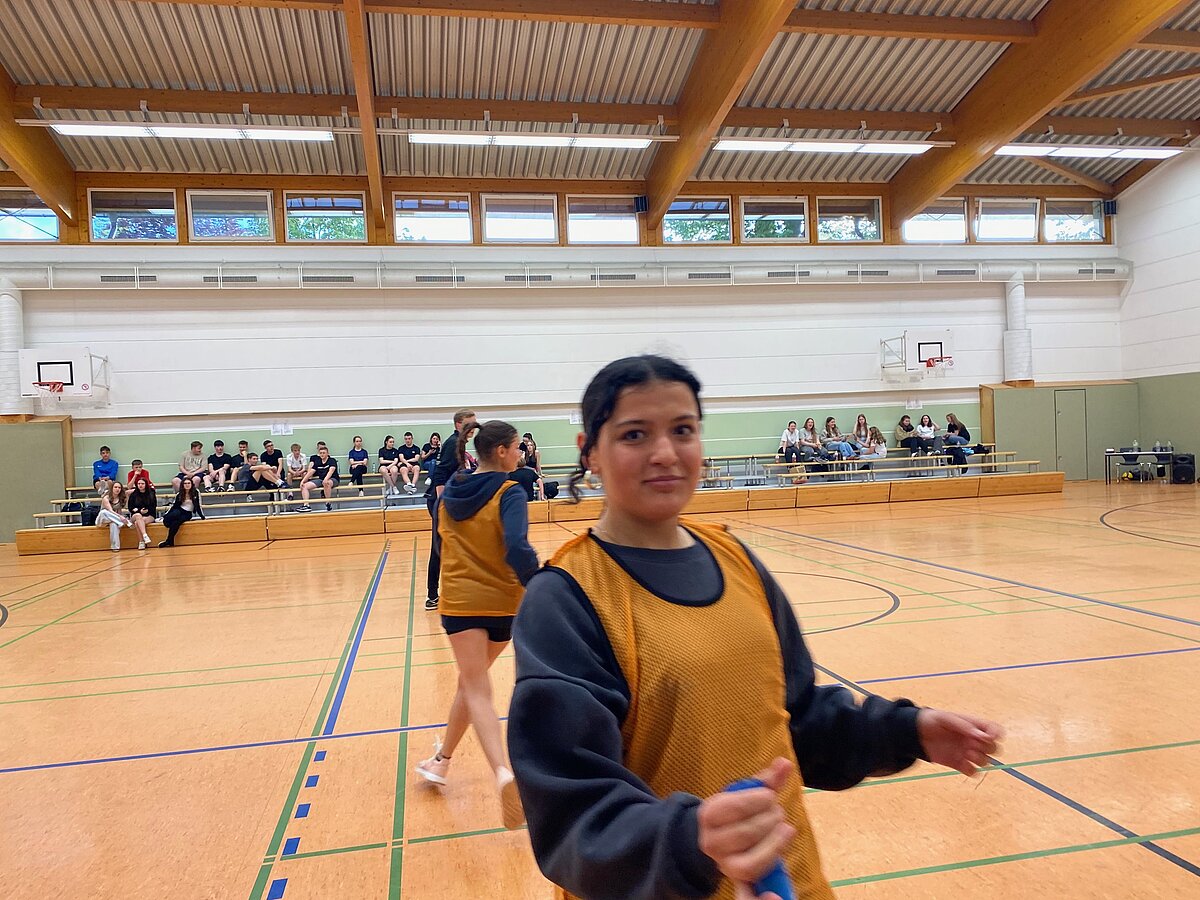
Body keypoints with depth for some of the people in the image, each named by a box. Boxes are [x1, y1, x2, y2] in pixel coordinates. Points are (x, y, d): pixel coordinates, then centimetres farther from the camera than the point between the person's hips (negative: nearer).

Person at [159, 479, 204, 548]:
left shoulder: (196, 492, -5)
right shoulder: (179, 494, 4)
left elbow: (198, 505, -3)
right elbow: (174, 505, 8)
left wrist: (202, 516, -5)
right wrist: (166, 514, 1)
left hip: (188, 513, -2)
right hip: (179, 511, 2)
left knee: (176, 522, -30)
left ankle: (169, 541, -22)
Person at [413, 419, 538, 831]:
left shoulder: (450, 492, 4)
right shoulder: (509, 493, -12)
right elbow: (517, 549, -25)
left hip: (459, 600, 2)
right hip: (502, 603, -2)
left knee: (476, 687, 0)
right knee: (473, 681, 19)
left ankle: (503, 772, -20)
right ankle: (443, 758, 35)